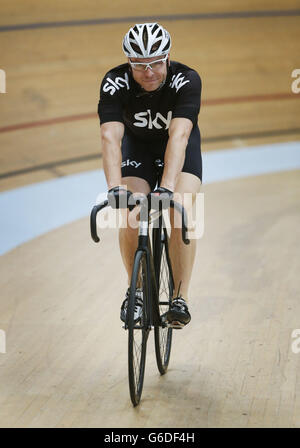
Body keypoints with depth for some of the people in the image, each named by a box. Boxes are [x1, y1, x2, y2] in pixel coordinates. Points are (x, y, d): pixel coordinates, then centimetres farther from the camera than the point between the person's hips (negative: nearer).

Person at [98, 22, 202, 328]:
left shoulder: (186, 81, -34)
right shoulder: (114, 83, -30)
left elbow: (178, 136, -46)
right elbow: (110, 137, -41)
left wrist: (167, 188, -58)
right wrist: (114, 188, -56)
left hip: (180, 145, -1)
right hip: (137, 144, 1)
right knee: (129, 215, -18)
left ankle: (180, 298, -12)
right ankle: (136, 290, 3)